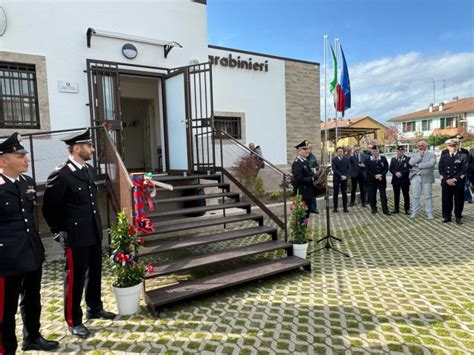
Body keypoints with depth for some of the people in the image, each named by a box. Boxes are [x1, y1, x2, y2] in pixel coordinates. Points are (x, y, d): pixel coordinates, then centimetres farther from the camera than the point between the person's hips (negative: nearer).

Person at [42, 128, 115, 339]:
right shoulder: (61, 175, -16)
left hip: (94, 233, 7)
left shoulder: (89, 170, 7)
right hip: (76, 236, -7)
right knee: (75, 278, 6)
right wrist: (60, 229, -2)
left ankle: (95, 308, 38)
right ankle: (74, 321, 23)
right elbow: (49, 207, -9)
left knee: (95, 273, 19)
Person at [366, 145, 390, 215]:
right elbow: (368, 171, -4)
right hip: (372, 180, 0)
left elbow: (386, 168, 1)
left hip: (382, 180, 0)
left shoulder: (383, 158, 3)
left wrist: (381, 175, -14)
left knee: (383, 195, 1)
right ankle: (373, 209, 18)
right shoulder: (368, 160, -1)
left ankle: (385, 210, 5)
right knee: (372, 195, 5)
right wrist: (375, 176, -14)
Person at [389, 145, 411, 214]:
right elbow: (390, 168, 4)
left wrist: (401, 173, -18)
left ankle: (407, 209, 10)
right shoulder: (393, 159, 11)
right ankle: (396, 208, 17)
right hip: (395, 180, 3)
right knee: (396, 195, 8)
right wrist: (396, 172, -13)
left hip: (404, 180, -3)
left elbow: (409, 168, -10)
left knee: (406, 195, 2)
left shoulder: (407, 159, -1)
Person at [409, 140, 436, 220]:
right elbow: (411, 162, -5)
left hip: (426, 178, -3)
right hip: (415, 177, 3)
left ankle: (429, 213, 9)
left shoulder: (431, 155, 3)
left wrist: (418, 165, -10)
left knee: (428, 196, 2)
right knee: (415, 196, 7)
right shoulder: (415, 155, 14)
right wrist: (420, 156, -7)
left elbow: (431, 164, -15)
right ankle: (414, 212, 14)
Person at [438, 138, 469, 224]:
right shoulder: (443, 157, 10)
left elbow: (464, 170, -6)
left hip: (459, 183, -1)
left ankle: (458, 217, 17)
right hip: (446, 183, 2)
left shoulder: (463, 156, 3)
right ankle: (447, 217, 15)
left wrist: (455, 179, -14)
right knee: (446, 200, 4)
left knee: (459, 200, 5)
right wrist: (447, 180, -10)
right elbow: (440, 169, 3)